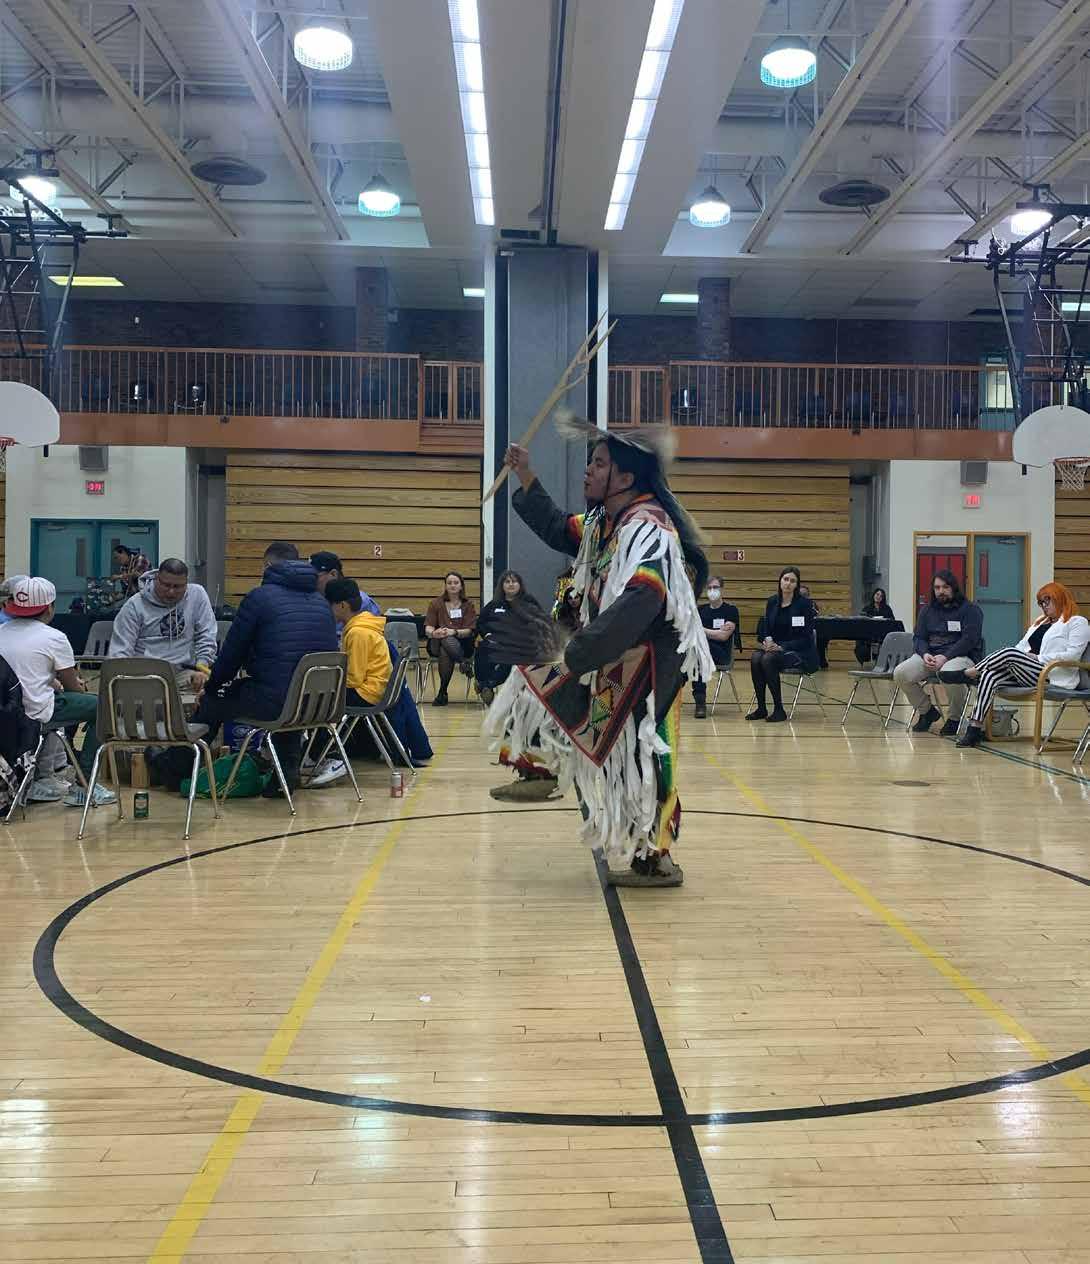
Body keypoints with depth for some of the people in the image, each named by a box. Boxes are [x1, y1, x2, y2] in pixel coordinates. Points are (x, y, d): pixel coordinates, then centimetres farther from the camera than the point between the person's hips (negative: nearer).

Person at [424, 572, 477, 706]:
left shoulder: (468, 605, 10)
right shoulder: (436, 604, 12)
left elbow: (469, 630, -3)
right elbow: (428, 629, 0)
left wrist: (454, 632, -25)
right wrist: (434, 633, -26)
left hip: (461, 643, -1)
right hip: (437, 644, 1)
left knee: (445, 652, -37)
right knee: (446, 641, -38)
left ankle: (442, 693, -26)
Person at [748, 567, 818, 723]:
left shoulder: (804, 603, -8)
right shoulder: (772, 602, 8)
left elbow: (805, 638, -11)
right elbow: (765, 628, 10)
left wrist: (781, 647, -22)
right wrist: (767, 640, -14)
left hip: (801, 653, -5)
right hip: (775, 649, 5)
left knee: (769, 659, -32)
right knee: (755, 658, -26)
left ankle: (779, 710, -22)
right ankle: (761, 708, -17)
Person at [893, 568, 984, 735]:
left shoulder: (970, 609, 1)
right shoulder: (927, 610, 18)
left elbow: (969, 640, -11)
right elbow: (919, 638, 12)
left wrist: (945, 656, -22)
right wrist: (925, 654, -12)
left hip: (962, 655, -5)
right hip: (930, 655, 5)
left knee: (949, 675, -40)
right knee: (900, 673, -20)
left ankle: (954, 718, -11)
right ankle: (926, 711, 5)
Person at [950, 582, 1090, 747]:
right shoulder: (1039, 624, 31)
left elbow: (1073, 655, -9)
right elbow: (1021, 647, 24)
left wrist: (1039, 658, -11)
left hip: (1052, 677, -7)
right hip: (1028, 674, 7)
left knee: (1010, 653, -28)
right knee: (989, 676, -21)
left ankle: (967, 673, -12)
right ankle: (975, 728, -28)